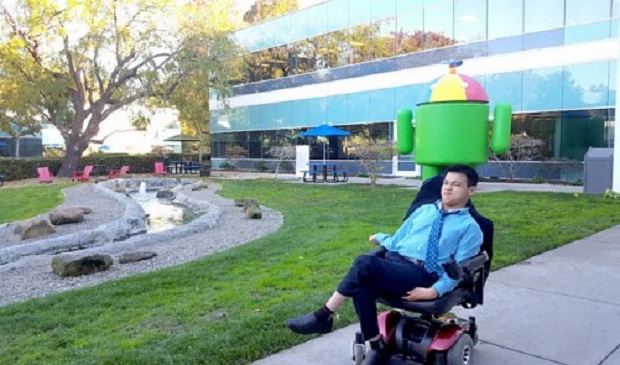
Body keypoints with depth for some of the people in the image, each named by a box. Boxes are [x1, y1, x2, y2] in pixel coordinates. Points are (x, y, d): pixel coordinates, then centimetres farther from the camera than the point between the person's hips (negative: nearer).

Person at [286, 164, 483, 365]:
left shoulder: (470, 228, 11)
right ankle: (377, 347, -17)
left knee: (365, 263, -32)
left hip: (422, 276, -5)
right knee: (362, 287, -32)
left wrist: (434, 291, -14)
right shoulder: (423, 210, 26)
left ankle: (323, 317, -20)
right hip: (392, 262, 5)